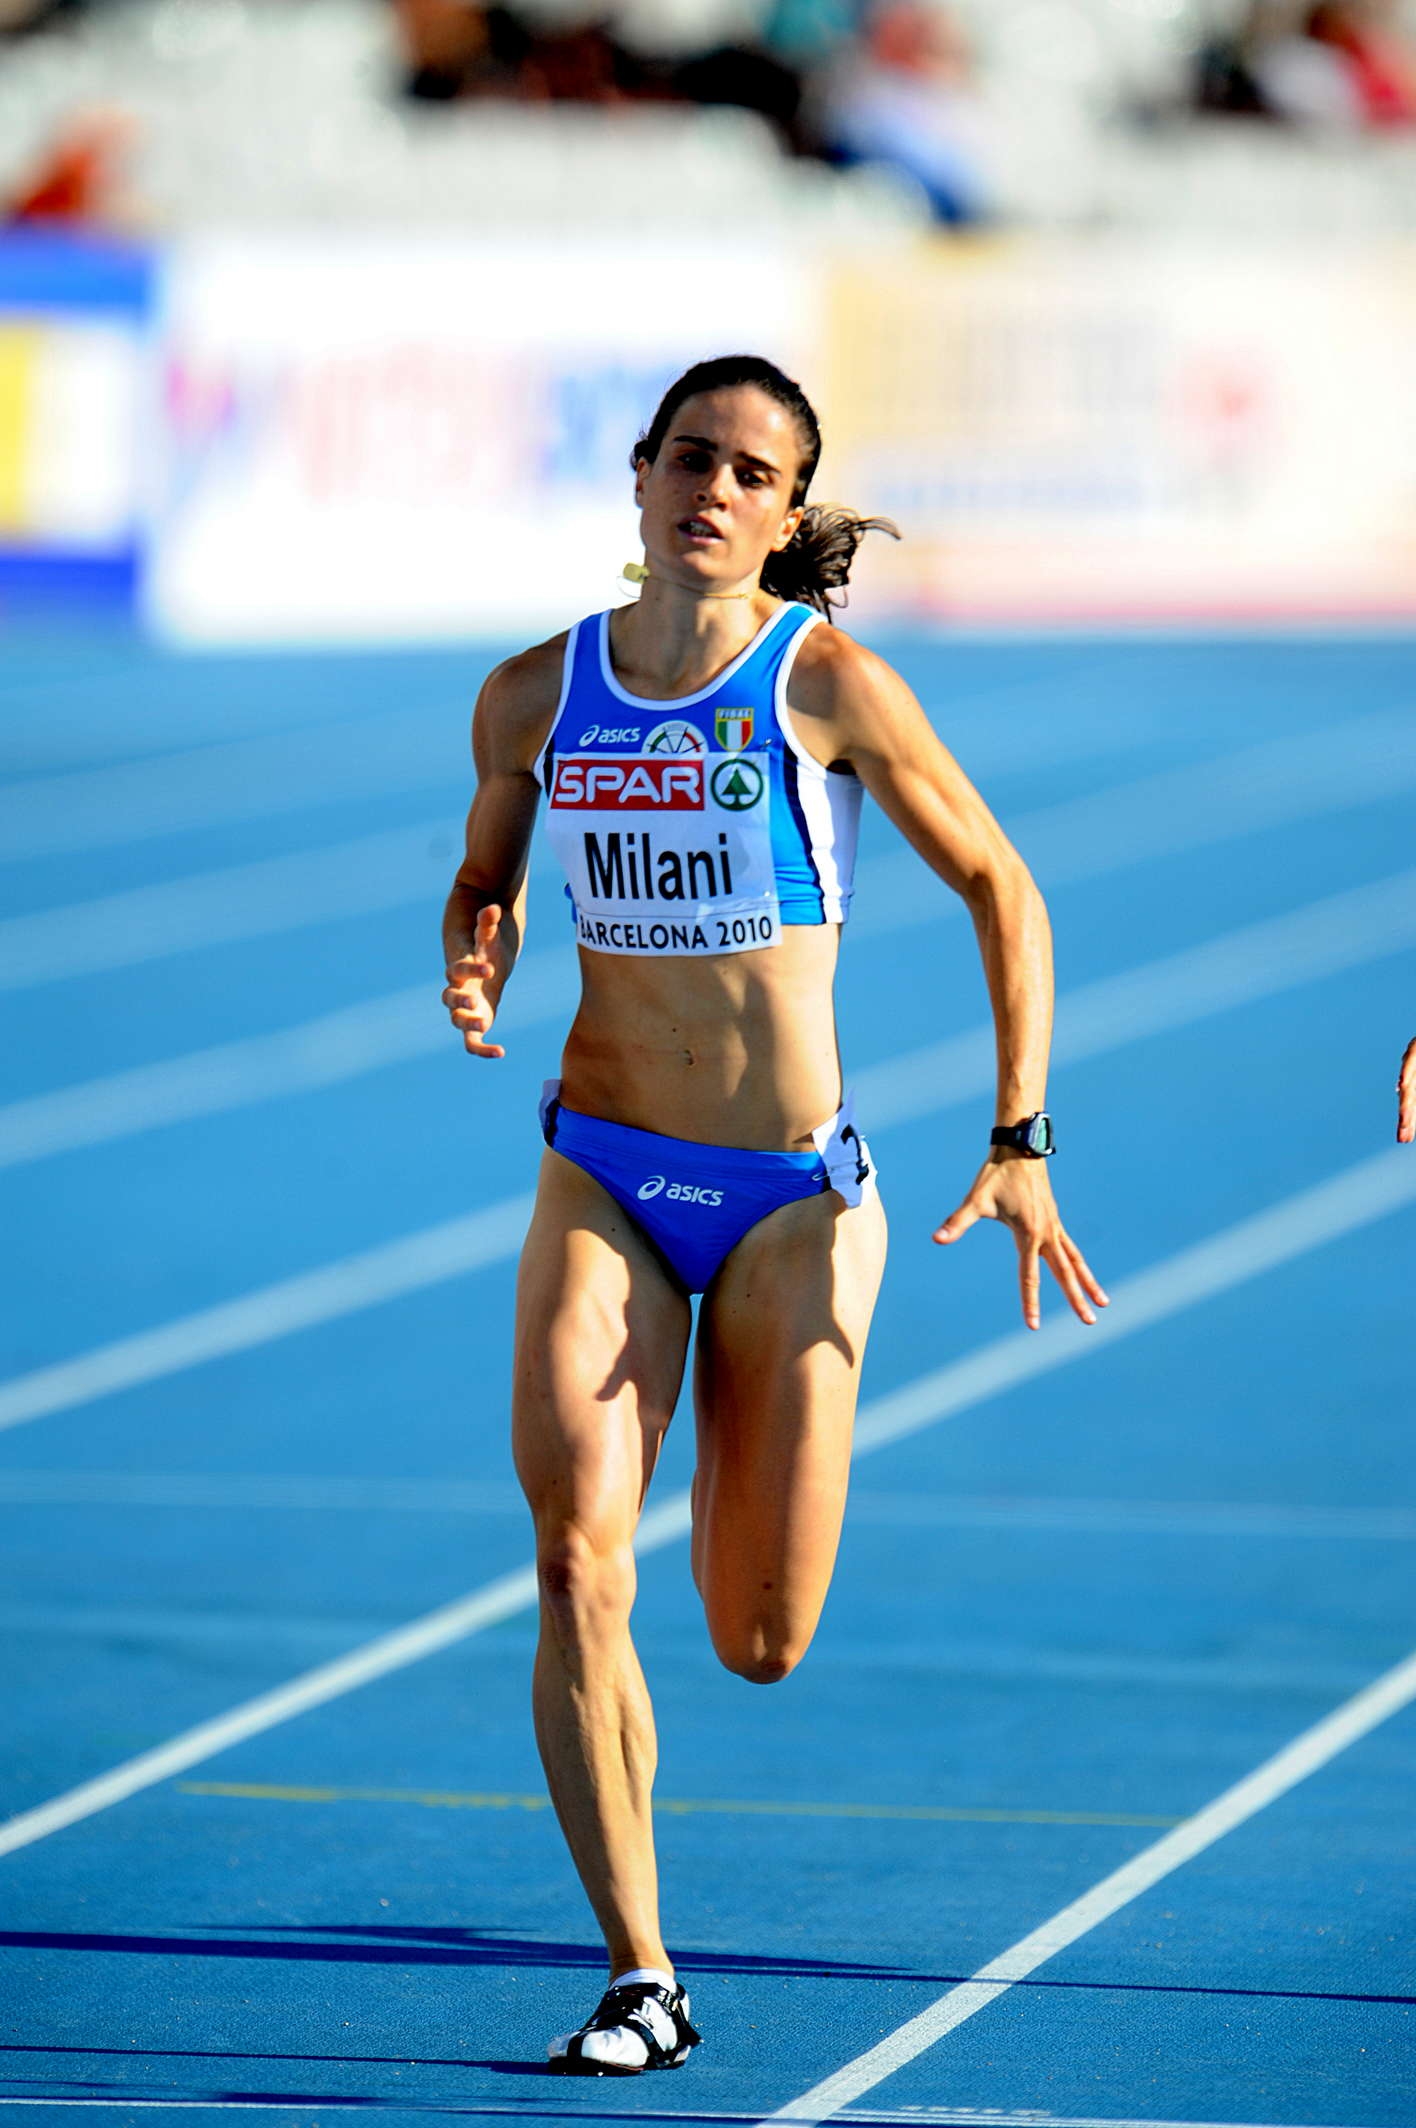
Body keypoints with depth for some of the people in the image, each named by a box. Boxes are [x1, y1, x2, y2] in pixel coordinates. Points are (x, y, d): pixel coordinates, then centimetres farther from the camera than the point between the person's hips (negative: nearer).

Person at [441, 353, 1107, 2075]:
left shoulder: (828, 684, -9)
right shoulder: (534, 695, 0)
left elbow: (1004, 894, -1)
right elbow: (483, 882, 19)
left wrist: (1020, 1141, -6)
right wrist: (474, 964, -5)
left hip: (791, 1198, -2)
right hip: (599, 1175, 2)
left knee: (760, 1647, 0)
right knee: (573, 1557, -19)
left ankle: (742, 1466, 38)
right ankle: (640, 1975, -10)